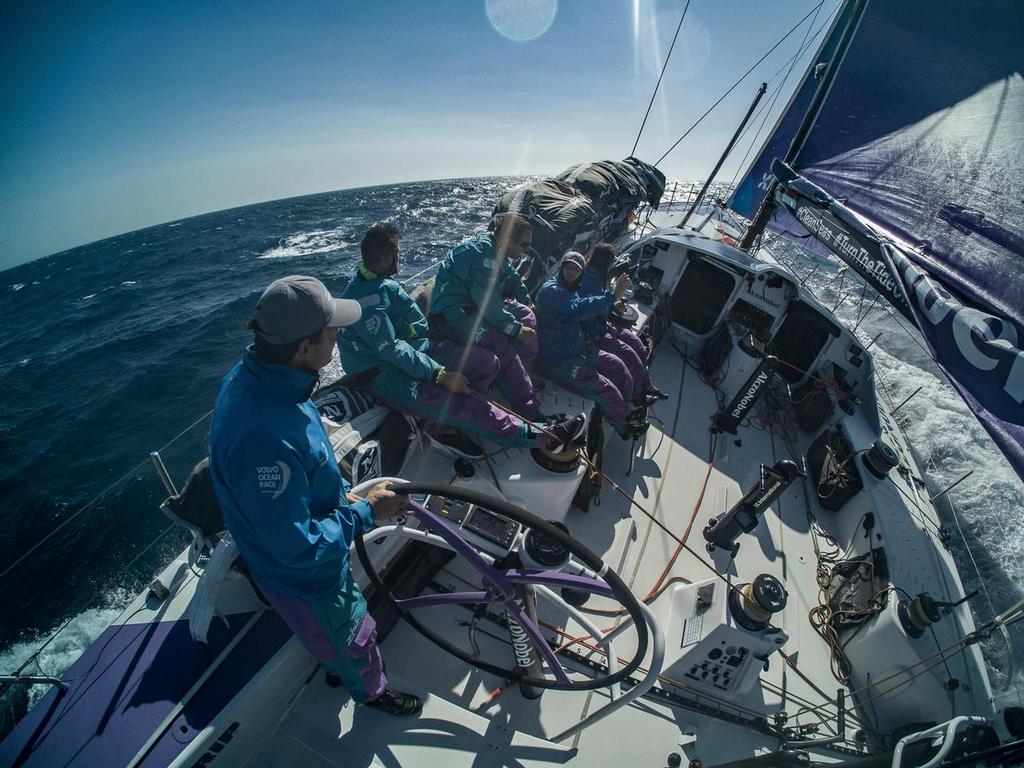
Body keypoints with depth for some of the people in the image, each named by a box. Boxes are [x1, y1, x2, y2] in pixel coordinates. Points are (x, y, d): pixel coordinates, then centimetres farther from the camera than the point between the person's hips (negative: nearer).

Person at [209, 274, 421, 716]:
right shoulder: (263, 436, -45)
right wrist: (367, 512, -23)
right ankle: (371, 692, 57)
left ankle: (343, 670, 67)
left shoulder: (252, 375, -14)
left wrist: (342, 494, 1)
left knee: (343, 624, 36)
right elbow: (298, 547, -34)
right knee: (351, 639, 25)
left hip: (316, 553, 8)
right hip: (304, 578, -7)